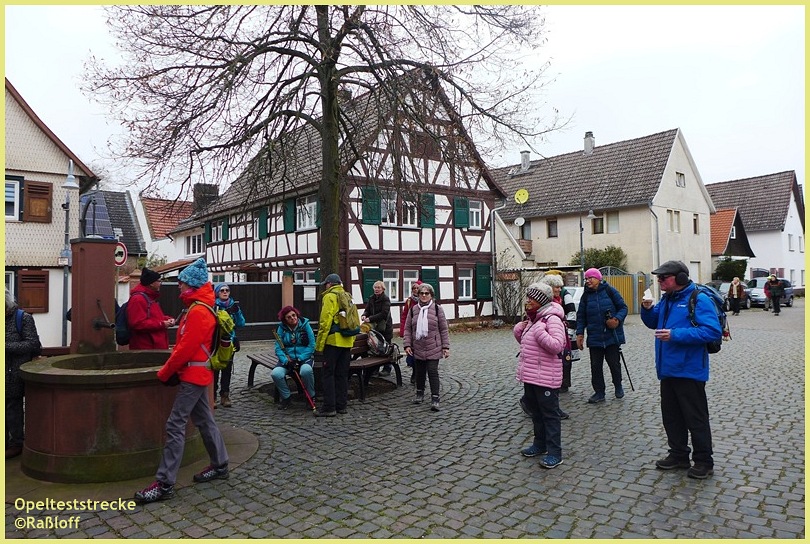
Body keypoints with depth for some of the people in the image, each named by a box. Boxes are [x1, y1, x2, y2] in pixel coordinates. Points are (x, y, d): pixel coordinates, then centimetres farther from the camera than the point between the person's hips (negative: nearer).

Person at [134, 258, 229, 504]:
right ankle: (220, 465, 27)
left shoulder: (198, 311, -18)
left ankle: (165, 484, -3)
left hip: (193, 375, -10)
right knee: (204, 420, 16)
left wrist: (164, 372, -11)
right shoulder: (199, 308, 14)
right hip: (198, 374, 10)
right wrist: (172, 369, 10)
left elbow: (186, 348, -22)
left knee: (175, 426, -8)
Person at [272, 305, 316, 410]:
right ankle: (286, 397, 2)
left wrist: (299, 359, -15)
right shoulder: (281, 328, 1)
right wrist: (286, 361, -18)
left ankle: (311, 397, -9)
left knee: (306, 370, -36)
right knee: (275, 374, -26)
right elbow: (278, 348, -2)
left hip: (305, 357, -2)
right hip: (287, 358, 3)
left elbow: (312, 345, -7)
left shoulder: (305, 324, -4)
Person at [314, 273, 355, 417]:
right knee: (342, 374, 12)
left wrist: (319, 344, -10)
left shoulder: (329, 296, -7)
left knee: (328, 373, -2)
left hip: (333, 341, -7)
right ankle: (341, 405, 16)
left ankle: (329, 407, -2)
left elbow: (325, 322, -14)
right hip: (347, 342, 7)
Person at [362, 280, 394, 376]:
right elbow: (367, 310, 9)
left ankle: (387, 369, 11)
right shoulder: (371, 298, 9)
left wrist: (370, 319, -26)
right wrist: (364, 315, -15)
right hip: (374, 327, 6)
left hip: (385, 328, -6)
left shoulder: (386, 299, -11)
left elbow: (384, 313, -21)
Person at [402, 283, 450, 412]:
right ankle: (420, 394, 32)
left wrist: (446, 346, -4)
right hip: (417, 349, 3)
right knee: (419, 372, 14)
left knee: (433, 372, -6)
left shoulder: (437, 309, -3)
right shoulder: (413, 310, 5)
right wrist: (407, 344, -2)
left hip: (433, 348, -3)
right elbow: (407, 328, 7)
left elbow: (444, 329, -1)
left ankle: (435, 399, 0)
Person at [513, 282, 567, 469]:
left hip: (545, 377, -9)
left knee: (550, 414, 0)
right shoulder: (532, 318, 12)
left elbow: (557, 346, -26)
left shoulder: (552, 319, -17)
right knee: (536, 411, 20)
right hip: (530, 375, 9)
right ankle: (540, 444, 34)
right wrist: (518, 330, 5)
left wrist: (539, 332, -30)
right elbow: (525, 342, 22)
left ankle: (555, 453, 9)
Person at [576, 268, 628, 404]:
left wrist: (618, 319, -18)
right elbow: (581, 316, 9)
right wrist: (580, 333, 1)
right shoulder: (586, 295, 6)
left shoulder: (609, 290, -4)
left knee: (613, 362, 6)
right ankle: (599, 392, 14)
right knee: (596, 365, 3)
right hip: (594, 337, 3)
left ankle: (618, 386, 31)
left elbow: (623, 307, 0)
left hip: (612, 335, -3)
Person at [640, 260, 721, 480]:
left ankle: (703, 462, 18)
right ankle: (679, 455, 31)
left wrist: (676, 335, -28)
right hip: (668, 369, 9)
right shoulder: (666, 299, 11)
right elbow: (653, 323, 22)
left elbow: (713, 331, -25)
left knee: (696, 418, 4)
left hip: (689, 370, -9)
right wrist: (648, 309, 0)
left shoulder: (698, 300, -16)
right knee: (671, 416, 17)